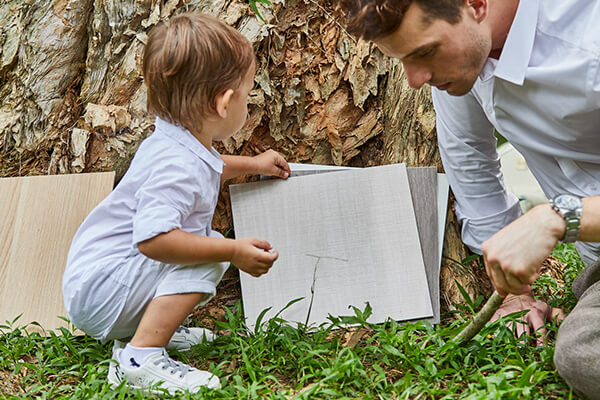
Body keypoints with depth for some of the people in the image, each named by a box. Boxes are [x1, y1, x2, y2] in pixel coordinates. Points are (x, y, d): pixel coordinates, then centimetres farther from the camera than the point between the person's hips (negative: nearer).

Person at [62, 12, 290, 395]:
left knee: (209, 242, 18)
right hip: (97, 290, -10)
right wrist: (233, 251, -33)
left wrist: (252, 164, 38)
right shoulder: (177, 165, -27)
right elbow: (152, 237, -38)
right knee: (206, 257, -25)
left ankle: (146, 328, 10)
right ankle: (141, 357, -24)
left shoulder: (181, 144, 8)